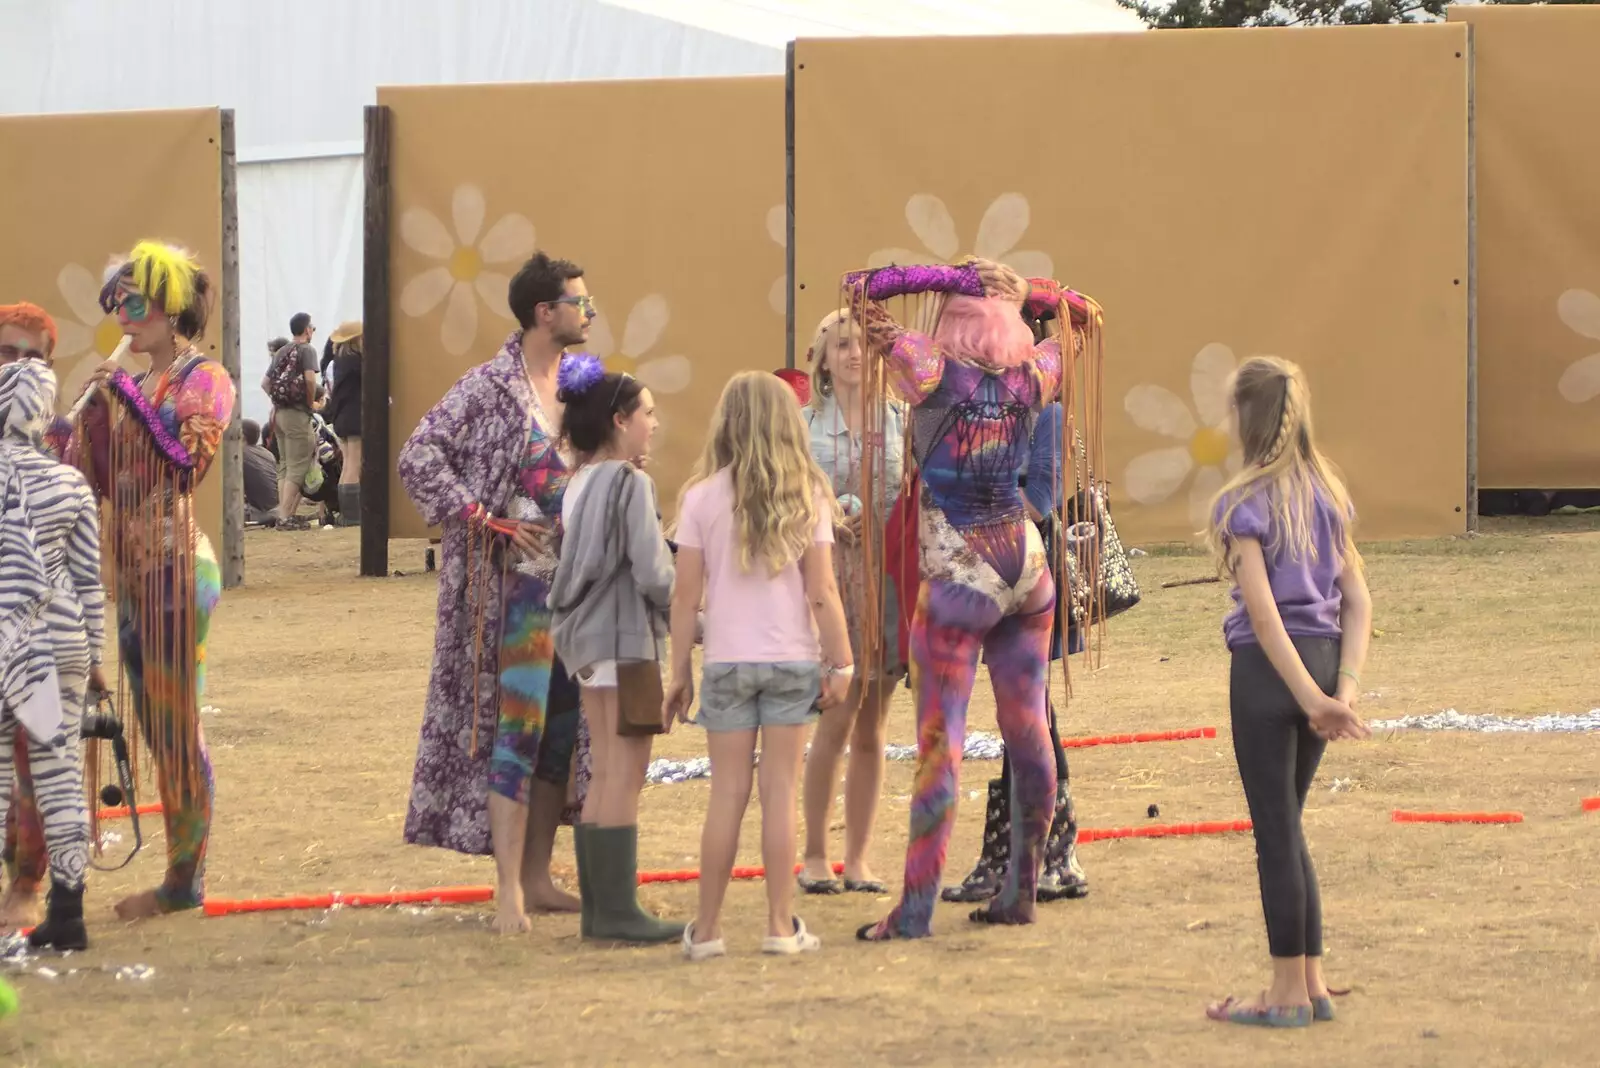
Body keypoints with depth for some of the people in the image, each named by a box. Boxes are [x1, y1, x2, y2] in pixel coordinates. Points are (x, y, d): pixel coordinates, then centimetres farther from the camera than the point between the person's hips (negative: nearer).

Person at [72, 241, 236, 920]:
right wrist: (99, 407, 0)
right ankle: (178, 873, 15)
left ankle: (186, 879, 1)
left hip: (177, 570, -8)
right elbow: (103, 479, 14)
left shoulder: (204, 380, -4)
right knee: (157, 731, 9)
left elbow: (190, 459, -18)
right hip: (133, 573, 8)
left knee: (177, 731, -5)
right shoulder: (135, 385, 15)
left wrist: (130, 399, -15)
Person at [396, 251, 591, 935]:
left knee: (561, 727, 10)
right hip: (520, 578, -7)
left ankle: (538, 878, 18)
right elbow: (418, 457, -15)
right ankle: (509, 891, -8)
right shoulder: (489, 387, -10)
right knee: (516, 727, -9)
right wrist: (483, 519, -15)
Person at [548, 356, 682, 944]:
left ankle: (598, 907, 15)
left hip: (587, 637, 8)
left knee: (603, 777, 12)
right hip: (626, 636, -8)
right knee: (625, 778, -5)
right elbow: (652, 572, -17)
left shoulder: (580, 484, 11)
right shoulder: (630, 483, -13)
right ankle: (618, 912, -4)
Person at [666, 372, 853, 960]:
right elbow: (822, 593, -5)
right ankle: (781, 926, 6)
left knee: (728, 793, 6)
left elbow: (686, 596, -3)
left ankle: (707, 929, 9)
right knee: (780, 791, 4)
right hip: (792, 658, 0)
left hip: (727, 662, 0)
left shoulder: (703, 496, -3)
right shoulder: (807, 497, -1)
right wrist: (841, 664, 2)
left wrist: (679, 673, 4)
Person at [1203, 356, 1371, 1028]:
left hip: (1269, 667, -6)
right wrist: (1345, 688, -2)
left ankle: (1289, 994, 8)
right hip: (1323, 658, 6)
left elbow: (1263, 612, -17)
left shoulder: (1244, 503, -11)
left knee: (1276, 829, 2)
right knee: (1286, 826, 17)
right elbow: (1358, 600, 4)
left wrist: (1310, 697, -16)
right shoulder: (1329, 493, 9)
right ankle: (1312, 984, 19)